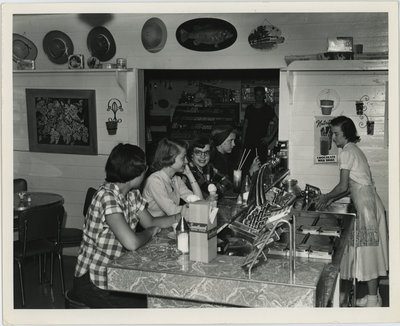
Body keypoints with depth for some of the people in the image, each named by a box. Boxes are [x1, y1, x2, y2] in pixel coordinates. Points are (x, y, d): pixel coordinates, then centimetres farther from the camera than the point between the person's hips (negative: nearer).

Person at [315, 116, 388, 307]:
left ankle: (373, 300, 2)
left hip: (366, 204, -10)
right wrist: (330, 199, 19)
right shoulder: (354, 150, 18)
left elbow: (343, 186, -13)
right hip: (369, 203, 10)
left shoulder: (346, 152, -11)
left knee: (368, 251, -5)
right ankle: (374, 297, 18)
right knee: (368, 251, 12)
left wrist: (326, 197, 2)